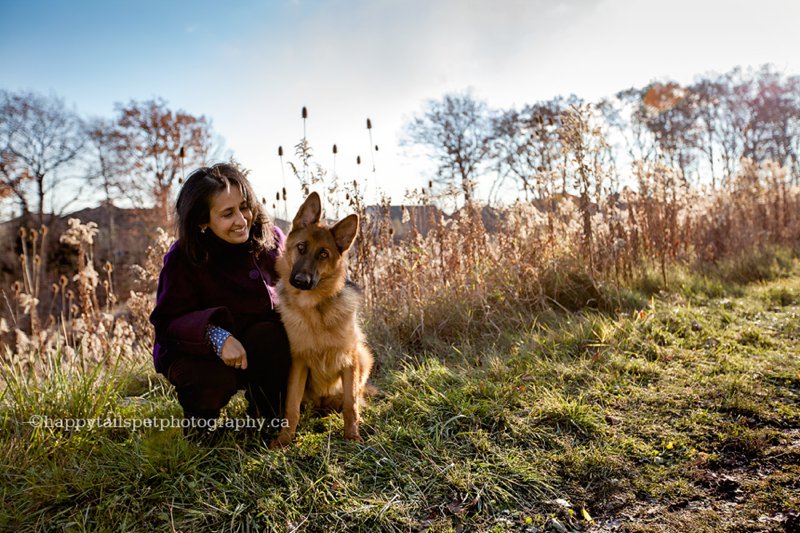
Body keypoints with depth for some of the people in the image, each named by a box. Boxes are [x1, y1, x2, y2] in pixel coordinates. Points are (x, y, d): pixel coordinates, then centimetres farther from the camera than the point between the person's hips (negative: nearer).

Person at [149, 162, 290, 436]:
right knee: (215, 379, -35)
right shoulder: (183, 259, -17)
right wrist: (214, 333, -39)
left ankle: (267, 413, -2)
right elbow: (168, 322, -20)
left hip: (261, 348, 3)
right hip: (198, 352, -2)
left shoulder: (270, 239, -10)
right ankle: (201, 412, 5)